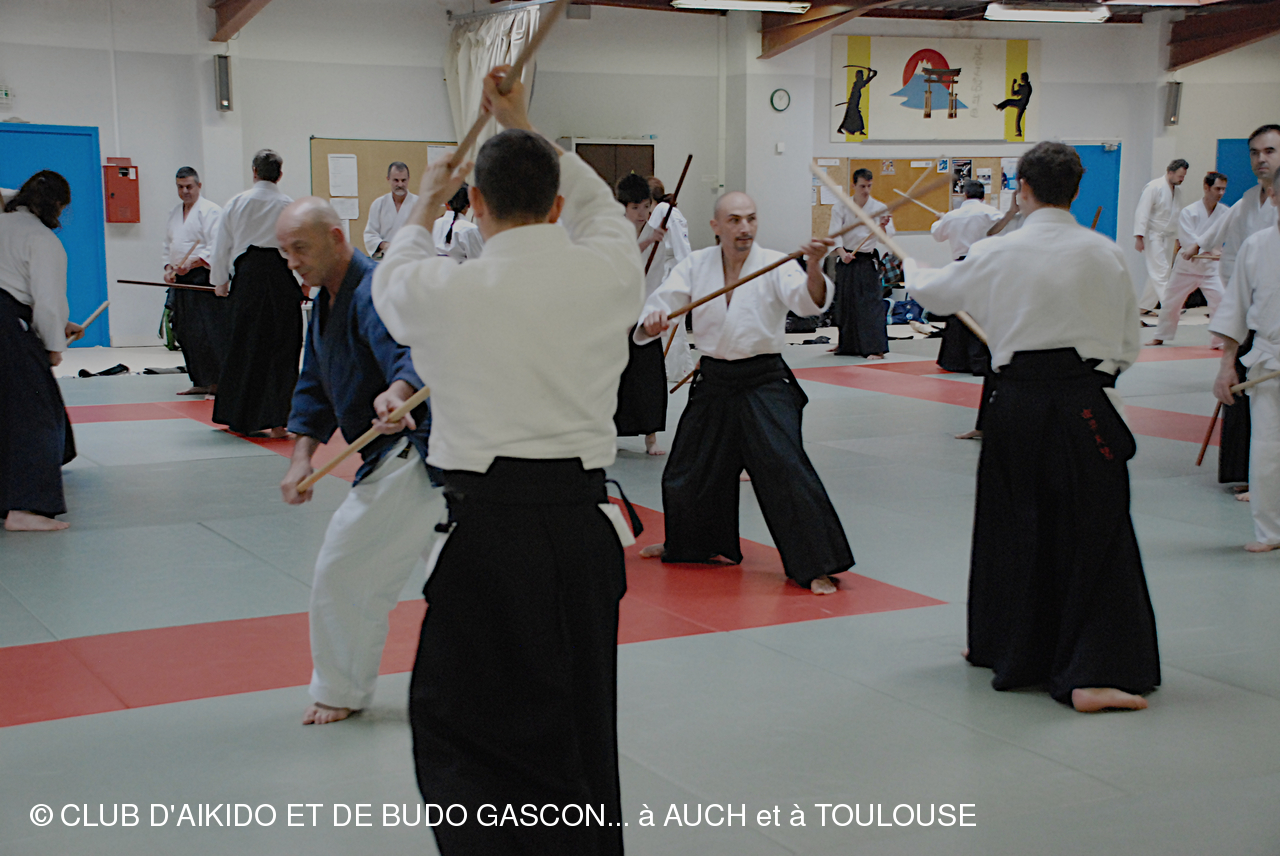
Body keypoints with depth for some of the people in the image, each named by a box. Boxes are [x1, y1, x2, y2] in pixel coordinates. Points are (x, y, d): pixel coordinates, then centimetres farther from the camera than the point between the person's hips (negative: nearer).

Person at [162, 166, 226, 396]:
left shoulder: (211, 211, -7)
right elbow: (168, 246, 25)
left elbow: (216, 248, -15)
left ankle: (218, 383, -6)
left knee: (209, 332, -11)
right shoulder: (175, 212, 19)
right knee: (185, 333, 10)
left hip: (204, 279, -8)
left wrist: (191, 263, -24)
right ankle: (200, 383, 19)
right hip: (181, 281, 8)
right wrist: (169, 268, 7)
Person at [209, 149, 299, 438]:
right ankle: (275, 420, -4)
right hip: (280, 279, -2)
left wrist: (221, 281, 24)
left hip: (247, 275, 2)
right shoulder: (290, 206, -1)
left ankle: (237, 418, 21)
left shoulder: (237, 203, 5)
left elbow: (222, 246, 10)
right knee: (280, 348, 1)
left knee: (242, 346, 12)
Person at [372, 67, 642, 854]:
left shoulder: (444, 290, -8)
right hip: (583, 521, 4)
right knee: (582, 730, 18)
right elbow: (598, 205, 22)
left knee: (458, 730, 7)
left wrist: (424, 208, 36)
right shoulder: (610, 272, -2)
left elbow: (394, 280, 18)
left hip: (488, 526, -3)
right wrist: (524, 126, 30)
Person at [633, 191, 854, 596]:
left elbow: (809, 301, -23)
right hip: (713, 381, 4)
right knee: (688, 469, 17)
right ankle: (691, 544, 45)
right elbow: (664, 301, -4)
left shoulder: (775, 264, -9)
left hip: (764, 383, -4)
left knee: (786, 468, -18)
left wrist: (813, 270, -45)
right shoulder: (695, 266, 1)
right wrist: (651, 320, -29)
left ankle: (815, 566, -10)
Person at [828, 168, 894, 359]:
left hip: (868, 260, -3)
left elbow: (888, 232, -14)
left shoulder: (879, 208, -3)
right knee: (844, 302, 12)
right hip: (846, 260, 3)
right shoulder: (840, 208, 1)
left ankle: (876, 348, -17)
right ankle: (846, 343, 31)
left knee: (872, 301, -13)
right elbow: (835, 234, -9)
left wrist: (884, 227, -39)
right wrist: (842, 254, -27)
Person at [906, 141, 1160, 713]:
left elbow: (934, 291, 16)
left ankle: (1002, 647, 33)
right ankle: (1092, 675, -7)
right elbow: (1128, 344, 7)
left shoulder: (997, 254, -3)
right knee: (1094, 536, 0)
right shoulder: (1105, 253, -2)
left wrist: (908, 270, 39)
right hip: (1084, 407, -1)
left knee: (1012, 527, 17)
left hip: (1018, 404, 2)